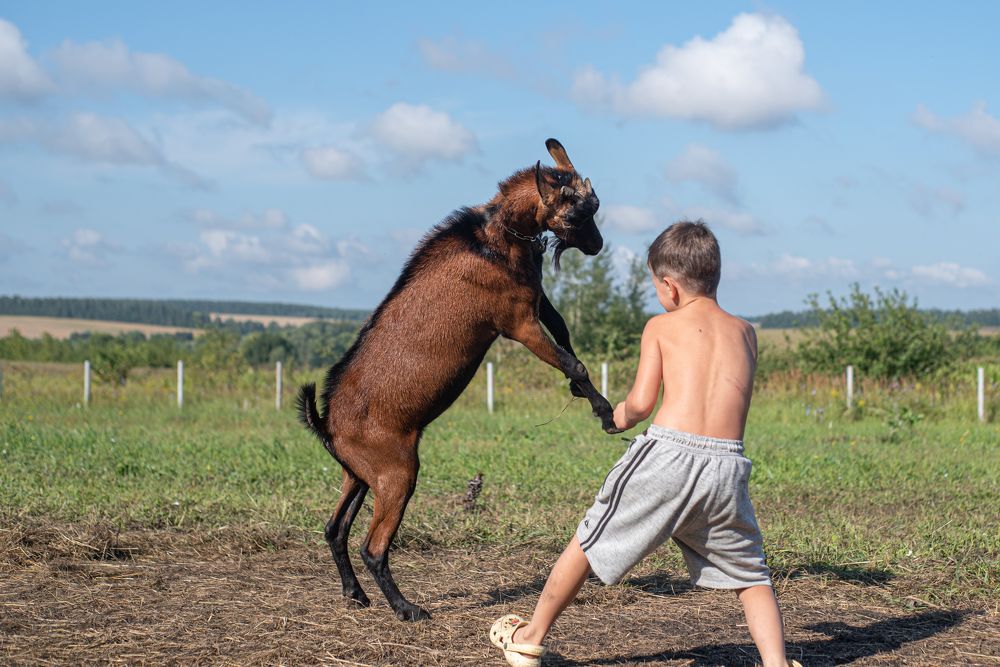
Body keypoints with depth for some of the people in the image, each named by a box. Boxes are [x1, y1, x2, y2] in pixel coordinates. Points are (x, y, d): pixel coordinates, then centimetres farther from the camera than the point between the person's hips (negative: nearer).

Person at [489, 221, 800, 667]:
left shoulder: (661, 326, 6)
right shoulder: (745, 333, 17)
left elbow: (641, 402, 0)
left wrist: (622, 414, 21)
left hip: (667, 454, -3)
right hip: (727, 466, 3)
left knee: (589, 543, 14)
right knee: (751, 575, 17)